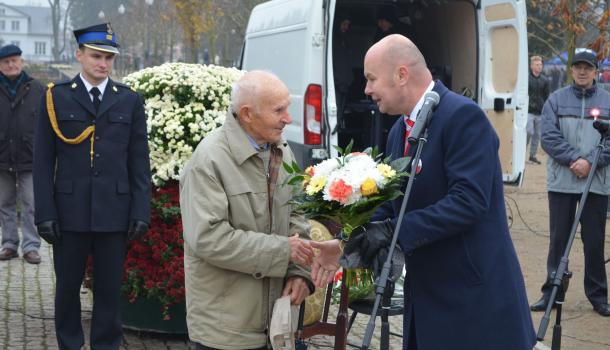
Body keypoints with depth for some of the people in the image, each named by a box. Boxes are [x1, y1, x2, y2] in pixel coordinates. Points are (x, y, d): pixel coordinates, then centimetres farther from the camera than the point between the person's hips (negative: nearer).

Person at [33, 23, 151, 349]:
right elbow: (43, 161, 0)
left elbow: (139, 161, 5)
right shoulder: (56, 97, 2)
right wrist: (44, 213, -5)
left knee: (109, 289, 6)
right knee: (67, 286, 10)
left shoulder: (130, 100, 5)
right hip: (69, 211, 0)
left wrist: (141, 211, -1)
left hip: (114, 212, 0)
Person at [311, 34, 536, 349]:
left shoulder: (462, 116, -16)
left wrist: (395, 231, -26)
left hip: (474, 297, -8)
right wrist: (347, 244, 0)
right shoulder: (399, 131, 12)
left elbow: (469, 200, -25)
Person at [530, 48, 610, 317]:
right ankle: (551, 292, 15)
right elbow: (548, 136, -4)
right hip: (561, 182, 0)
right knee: (558, 239, 5)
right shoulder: (556, 100, 5)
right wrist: (573, 159, -15)